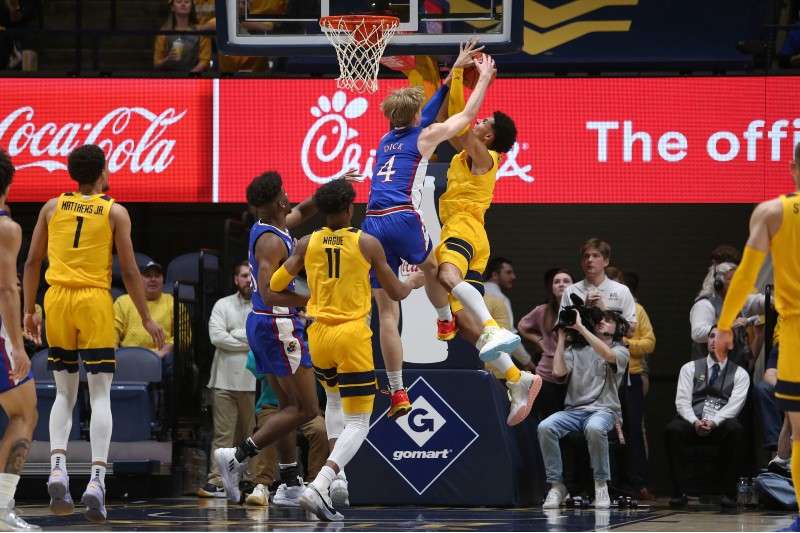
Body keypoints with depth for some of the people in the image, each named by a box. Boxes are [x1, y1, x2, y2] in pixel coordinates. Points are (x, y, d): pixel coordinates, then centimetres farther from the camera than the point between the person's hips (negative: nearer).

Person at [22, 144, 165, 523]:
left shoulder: (52, 207, 8)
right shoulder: (115, 212, 1)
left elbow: (32, 261, 8)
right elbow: (130, 271, -1)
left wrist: (29, 310, 15)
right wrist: (146, 319, 5)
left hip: (56, 299, 3)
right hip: (95, 303, -3)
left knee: (64, 393, 13)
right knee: (100, 395, 0)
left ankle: (57, 468, -6)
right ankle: (97, 479, -13)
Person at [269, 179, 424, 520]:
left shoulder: (307, 244, 1)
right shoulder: (367, 244, -5)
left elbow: (276, 285, 5)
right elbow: (395, 293, 4)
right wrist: (414, 282, 26)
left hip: (319, 335, 4)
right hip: (352, 337, -4)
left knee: (334, 400, 33)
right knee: (358, 424, -1)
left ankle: (334, 477, 21)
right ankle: (318, 486, -23)